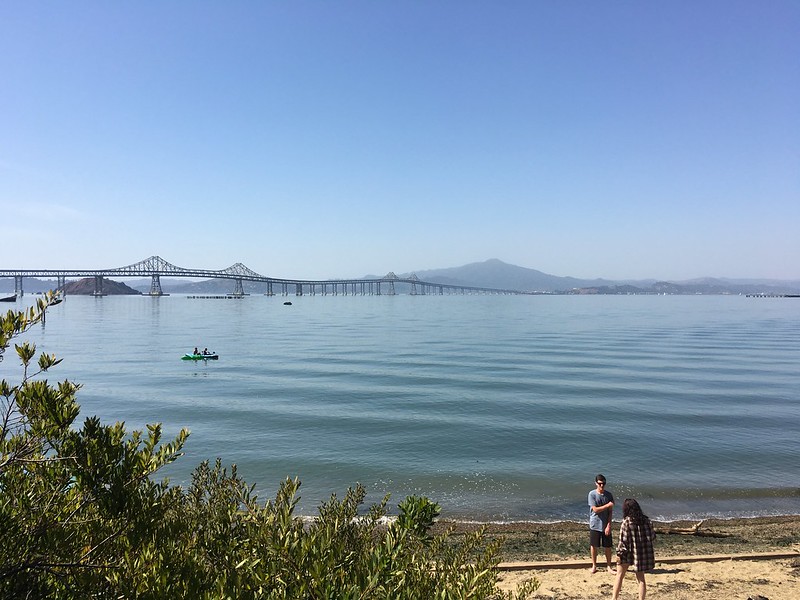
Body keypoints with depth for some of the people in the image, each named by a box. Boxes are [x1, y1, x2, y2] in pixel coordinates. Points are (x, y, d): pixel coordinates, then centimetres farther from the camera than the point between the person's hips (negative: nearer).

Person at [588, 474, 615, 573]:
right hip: (595, 525, -2)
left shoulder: (609, 495, -2)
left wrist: (609, 525, -8)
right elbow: (595, 509, -14)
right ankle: (594, 565, 23)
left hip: (606, 525, 2)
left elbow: (610, 512, -3)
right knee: (594, 546, 7)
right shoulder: (592, 494, -9)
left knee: (608, 546, 7)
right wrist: (607, 505, -19)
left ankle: (609, 566, 23)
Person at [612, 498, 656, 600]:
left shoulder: (626, 521, -14)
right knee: (641, 578, 15)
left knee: (620, 575, 11)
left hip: (628, 553, -3)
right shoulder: (645, 520, -3)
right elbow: (652, 537, 2)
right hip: (643, 553, 4)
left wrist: (619, 554, -6)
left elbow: (623, 540, -14)